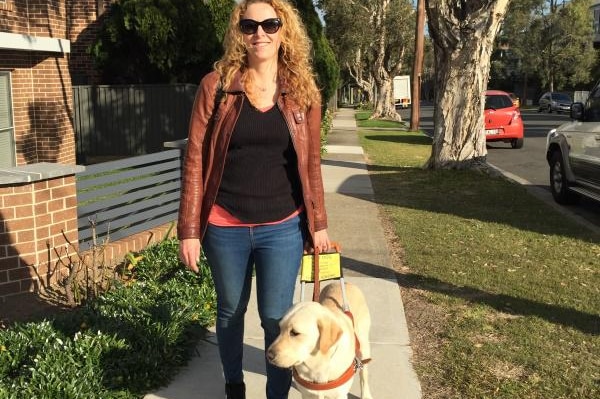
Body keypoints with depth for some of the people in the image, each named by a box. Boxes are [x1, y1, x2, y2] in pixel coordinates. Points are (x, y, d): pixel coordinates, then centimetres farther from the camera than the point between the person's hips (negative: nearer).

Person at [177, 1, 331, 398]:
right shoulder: (216, 85, -5)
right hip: (225, 227, 0)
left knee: (277, 318, 5)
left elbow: (311, 164, 7)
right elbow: (195, 159, -5)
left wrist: (318, 223, 7)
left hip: (282, 228, 0)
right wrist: (189, 229, -7)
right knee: (230, 311, 17)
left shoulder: (303, 91, 1)